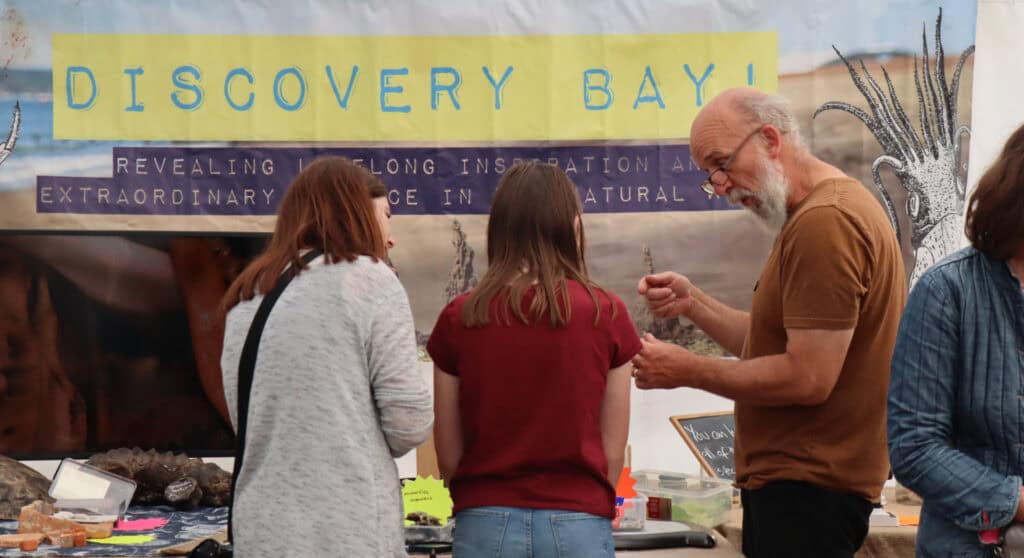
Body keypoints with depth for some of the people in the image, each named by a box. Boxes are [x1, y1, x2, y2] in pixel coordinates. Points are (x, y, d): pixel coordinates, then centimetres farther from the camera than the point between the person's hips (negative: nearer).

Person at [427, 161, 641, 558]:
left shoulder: (460, 318, -2)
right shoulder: (606, 314, -4)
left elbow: (448, 455, 3)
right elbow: (613, 451, 2)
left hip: (487, 526, 1)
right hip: (578, 525, -1)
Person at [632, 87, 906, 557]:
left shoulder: (824, 222, -18)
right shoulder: (828, 208, 17)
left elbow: (808, 378, -22)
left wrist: (688, 370, -13)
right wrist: (692, 303, 5)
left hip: (806, 485, -10)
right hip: (789, 477, 10)